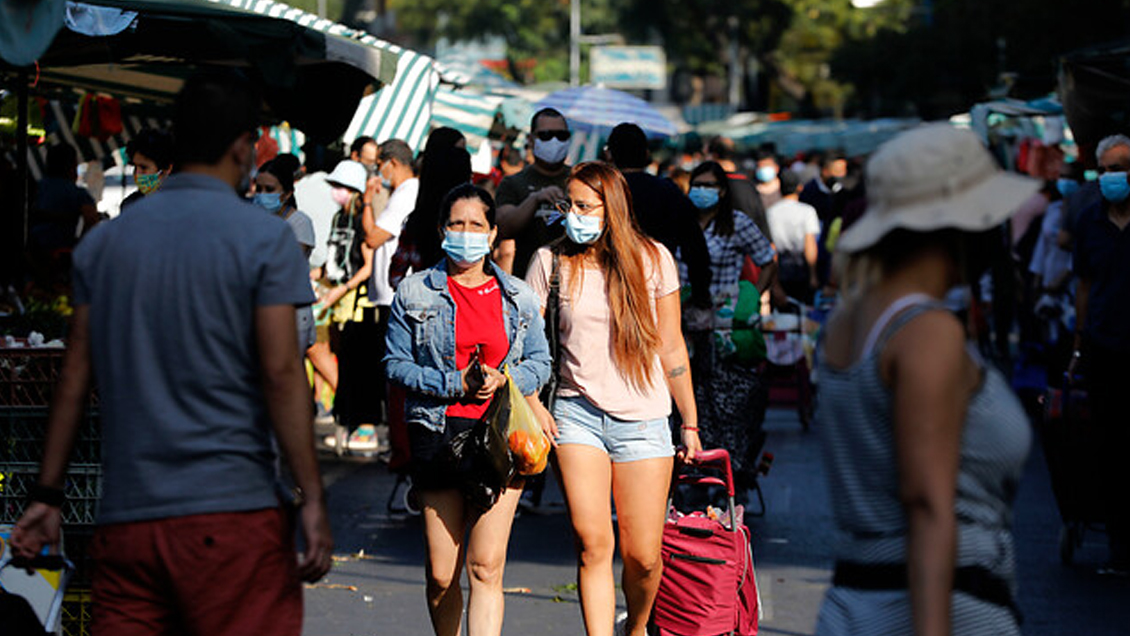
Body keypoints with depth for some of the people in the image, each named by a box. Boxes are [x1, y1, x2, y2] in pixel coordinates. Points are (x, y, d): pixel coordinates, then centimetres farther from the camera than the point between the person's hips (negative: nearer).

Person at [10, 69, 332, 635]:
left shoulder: (104, 241, 11)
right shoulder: (264, 238, -3)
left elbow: (75, 376, 10)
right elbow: (281, 373, -9)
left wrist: (48, 495, 14)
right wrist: (312, 499, -8)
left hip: (124, 516, 5)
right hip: (230, 507, -5)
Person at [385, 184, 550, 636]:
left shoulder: (518, 298, 10)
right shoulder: (415, 293, 5)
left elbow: (540, 362, 14)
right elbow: (396, 364, 2)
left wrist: (504, 379, -8)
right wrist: (454, 384, -11)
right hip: (438, 433, 0)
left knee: (486, 568, -8)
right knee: (441, 576, 2)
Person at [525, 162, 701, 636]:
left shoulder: (652, 259, 2)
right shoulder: (551, 261, 1)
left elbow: (672, 348, 8)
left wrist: (690, 423, 10)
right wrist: (532, 403, -7)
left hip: (642, 418, 0)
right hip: (577, 413, 0)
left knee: (642, 556, 2)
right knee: (592, 544, -13)